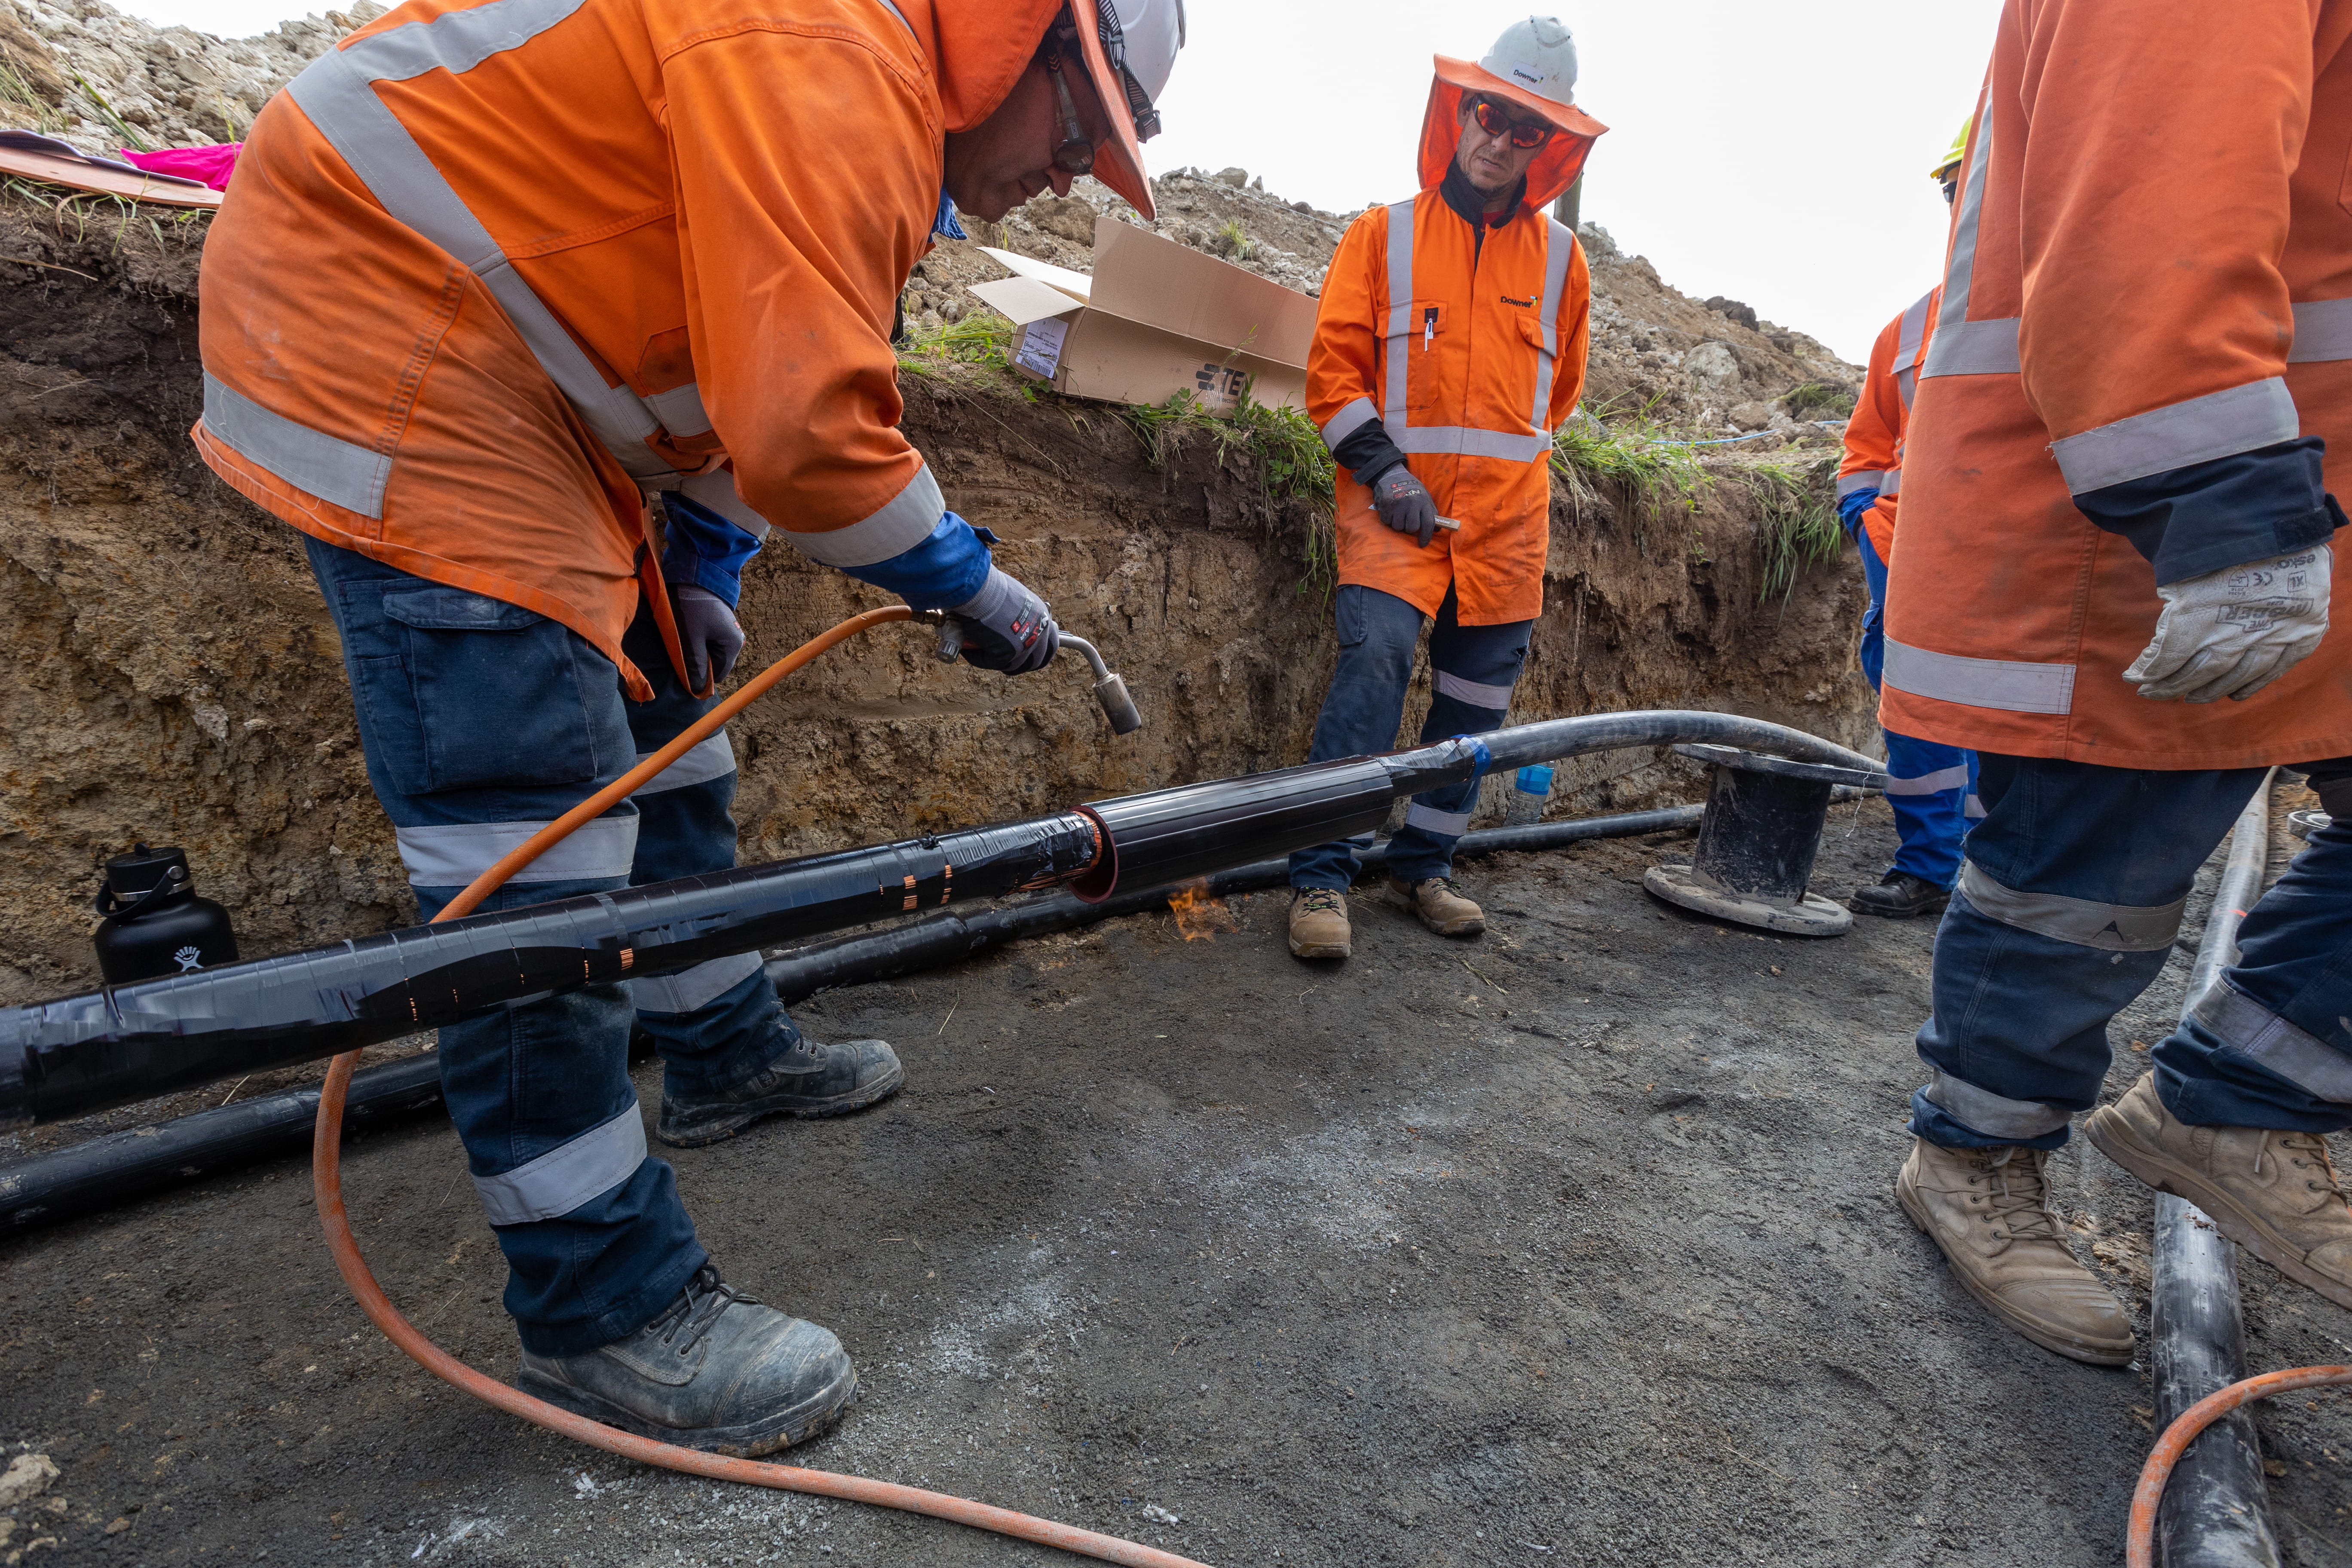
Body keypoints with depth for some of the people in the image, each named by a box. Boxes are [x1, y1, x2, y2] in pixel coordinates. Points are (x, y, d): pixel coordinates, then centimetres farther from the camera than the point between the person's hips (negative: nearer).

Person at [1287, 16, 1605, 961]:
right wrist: (1382, 468, -9)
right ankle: (1321, 877, -14)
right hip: (1395, 500, -4)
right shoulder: (1383, 234, 7)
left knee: (1476, 695, 5)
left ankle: (1422, 866, 20)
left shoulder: (1560, 259, 14)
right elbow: (1333, 365, 1)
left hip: (1510, 515, 4)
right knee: (1376, 654, -22)